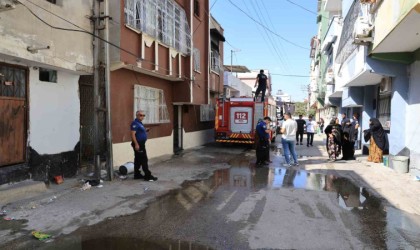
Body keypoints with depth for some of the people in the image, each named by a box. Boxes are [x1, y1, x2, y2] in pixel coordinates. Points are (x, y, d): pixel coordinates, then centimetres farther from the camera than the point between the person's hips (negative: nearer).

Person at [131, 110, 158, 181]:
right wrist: (136, 144, -26)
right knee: (144, 160, -6)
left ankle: (137, 175, 21)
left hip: (141, 144, 10)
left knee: (138, 160, 14)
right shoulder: (135, 123, -15)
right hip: (138, 144, -10)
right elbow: (133, 134, -22)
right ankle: (148, 176, -2)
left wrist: (145, 130, 7)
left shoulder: (140, 123, 15)